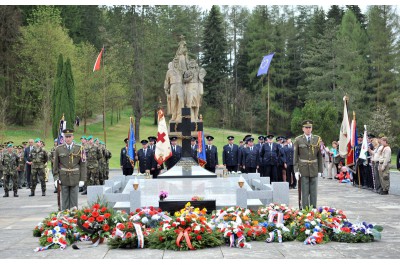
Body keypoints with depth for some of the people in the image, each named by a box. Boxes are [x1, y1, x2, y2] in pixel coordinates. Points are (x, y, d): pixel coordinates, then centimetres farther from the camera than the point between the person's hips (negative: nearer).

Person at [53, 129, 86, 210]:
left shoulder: (79, 148, 0)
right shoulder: (59, 149, 2)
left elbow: (83, 165, 1)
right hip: (63, 178, 0)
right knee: (65, 200, 5)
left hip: (75, 178, 0)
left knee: (74, 200, 4)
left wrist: (82, 179, -4)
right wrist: (56, 178, -2)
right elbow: (56, 164, 6)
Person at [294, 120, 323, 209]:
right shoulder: (298, 140, 1)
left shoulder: (317, 139, 5)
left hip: (314, 170, 2)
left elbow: (320, 156, 6)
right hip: (303, 170, -2)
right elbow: (295, 156, 1)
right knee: (305, 192, -1)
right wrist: (296, 170, -6)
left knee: (314, 192, 5)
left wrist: (320, 170, 3)